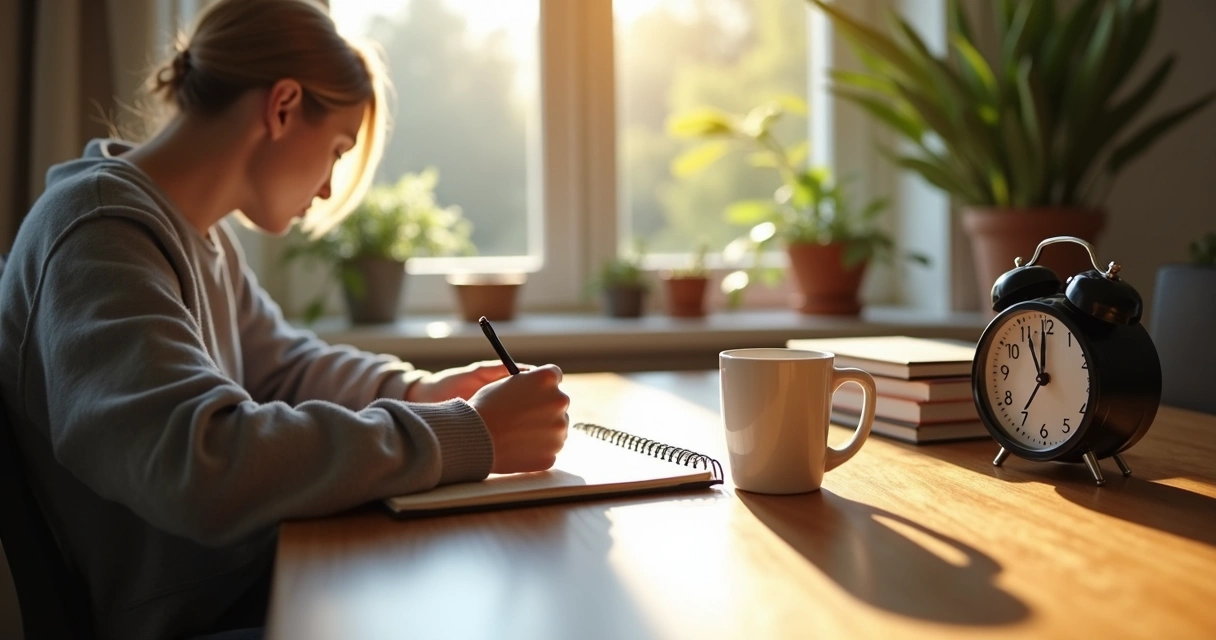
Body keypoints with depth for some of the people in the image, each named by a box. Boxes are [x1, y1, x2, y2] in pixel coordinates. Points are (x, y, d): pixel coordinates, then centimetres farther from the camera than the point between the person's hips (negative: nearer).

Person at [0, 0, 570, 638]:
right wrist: (470, 435, -31)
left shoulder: (198, 232, 8)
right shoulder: (100, 232, -22)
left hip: (247, 579, 9)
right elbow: (206, 466, -35)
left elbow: (283, 365, 20)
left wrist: (417, 391, 3)